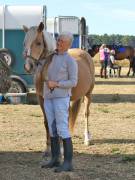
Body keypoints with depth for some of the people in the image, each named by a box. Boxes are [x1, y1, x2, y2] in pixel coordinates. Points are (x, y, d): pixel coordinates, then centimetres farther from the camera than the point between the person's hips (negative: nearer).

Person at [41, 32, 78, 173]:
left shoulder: (70, 61, -9)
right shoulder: (51, 56, 12)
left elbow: (73, 82, -13)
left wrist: (56, 84, -20)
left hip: (61, 97, -7)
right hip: (48, 97, 7)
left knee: (62, 130, -11)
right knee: (52, 128, 10)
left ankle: (68, 163, -9)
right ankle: (55, 159, 17)